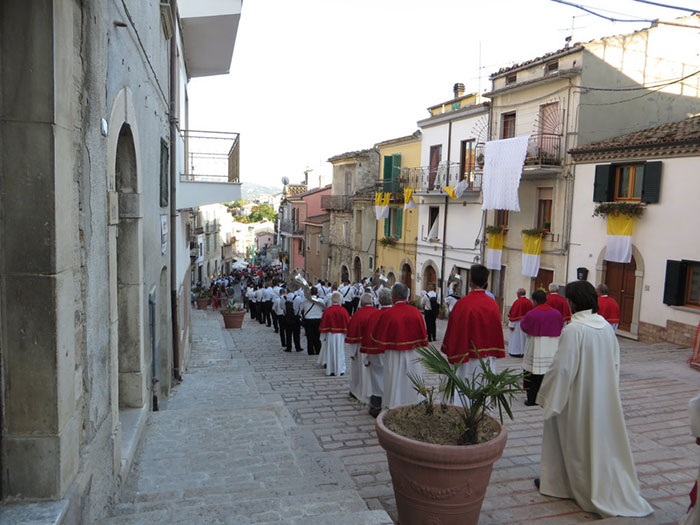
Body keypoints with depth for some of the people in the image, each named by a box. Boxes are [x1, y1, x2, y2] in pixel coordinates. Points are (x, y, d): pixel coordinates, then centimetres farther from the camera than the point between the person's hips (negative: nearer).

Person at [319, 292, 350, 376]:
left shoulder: (327, 311, -8)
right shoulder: (343, 310, -9)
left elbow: (323, 325, -3)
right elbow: (348, 323, -4)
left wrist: (323, 336, 6)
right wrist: (347, 334, 7)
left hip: (330, 335, 1)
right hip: (341, 335, 0)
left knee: (330, 352, 9)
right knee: (340, 352, 9)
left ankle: (330, 370, 14)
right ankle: (340, 370, 13)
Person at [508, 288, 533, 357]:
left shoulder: (517, 302, -16)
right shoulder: (529, 302, 3)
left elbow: (513, 313, -16)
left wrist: (511, 324, -14)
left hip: (518, 323, -6)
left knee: (517, 336, 3)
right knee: (525, 336, 14)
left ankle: (516, 352, 5)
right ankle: (524, 351, 18)